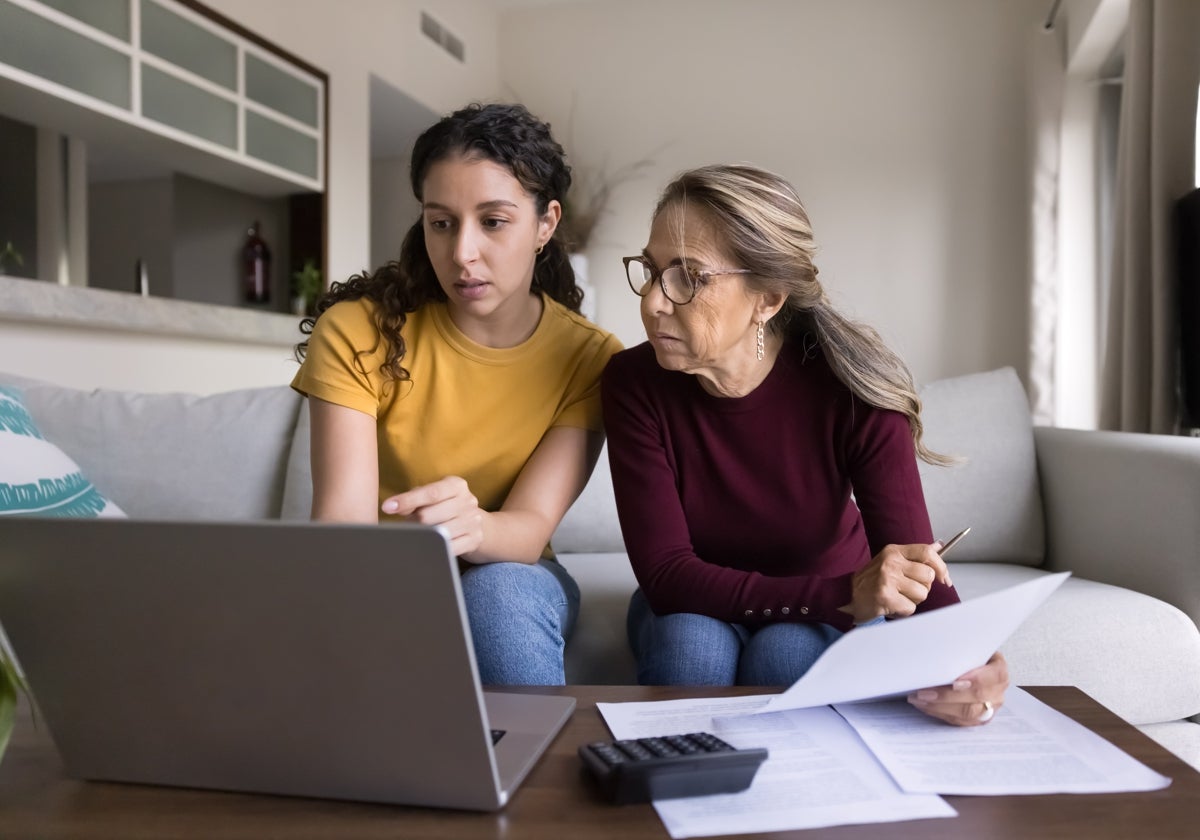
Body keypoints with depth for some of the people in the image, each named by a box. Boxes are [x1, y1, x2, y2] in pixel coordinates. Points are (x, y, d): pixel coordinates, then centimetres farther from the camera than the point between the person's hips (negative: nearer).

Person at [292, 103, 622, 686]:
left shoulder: (588, 358, -10)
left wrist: (472, 526, -46)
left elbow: (531, 528, -21)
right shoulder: (357, 331, -12)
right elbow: (343, 514, -22)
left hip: (509, 579, 1)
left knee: (498, 590, -34)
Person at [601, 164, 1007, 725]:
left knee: (787, 653, -32)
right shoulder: (634, 384, -22)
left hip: (823, 616, 0)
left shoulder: (853, 390, -24)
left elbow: (917, 571, -26)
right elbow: (665, 574, -27)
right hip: (695, 611, 1)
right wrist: (847, 594, -41)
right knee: (690, 643, -32)